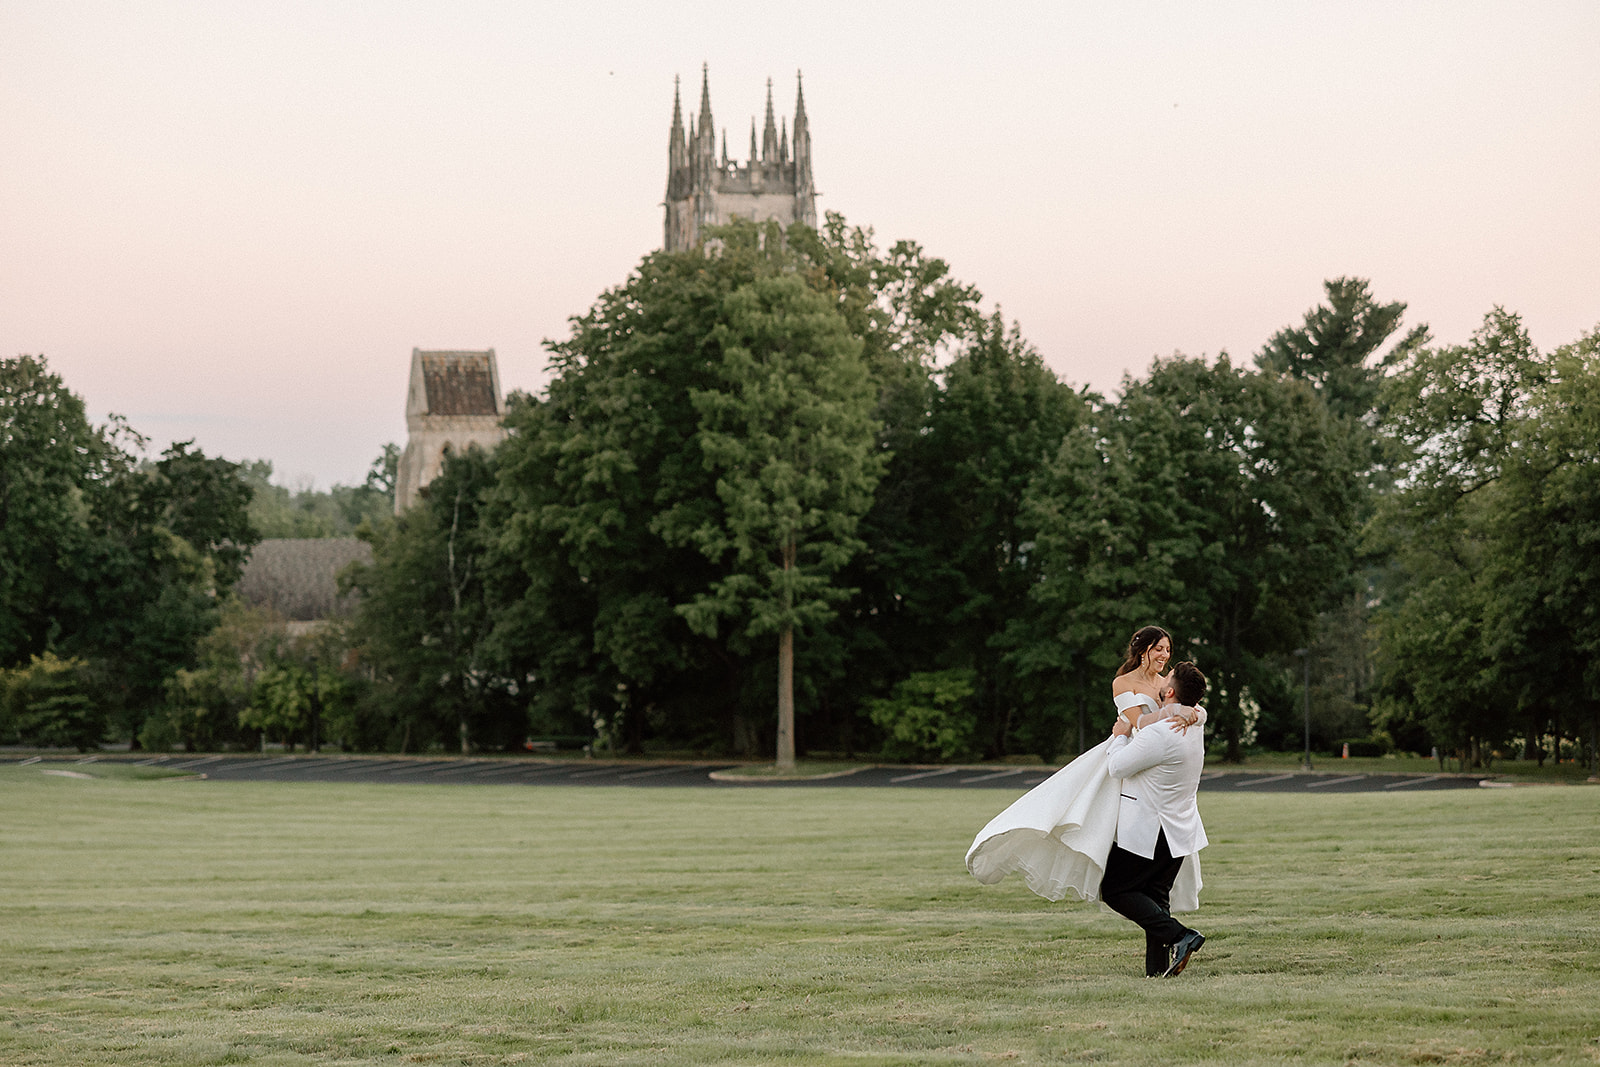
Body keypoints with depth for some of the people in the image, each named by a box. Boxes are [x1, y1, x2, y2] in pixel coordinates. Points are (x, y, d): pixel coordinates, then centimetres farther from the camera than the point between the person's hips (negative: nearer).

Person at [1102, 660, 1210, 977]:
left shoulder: (1158, 734, -24)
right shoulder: (1194, 730, 5)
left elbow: (1116, 767, -17)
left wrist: (1121, 736, 2)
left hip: (1148, 831, -8)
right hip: (1179, 830, 8)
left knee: (1115, 891, 2)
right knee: (1156, 895, 14)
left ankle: (1179, 936, -11)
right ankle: (1158, 968, 6)